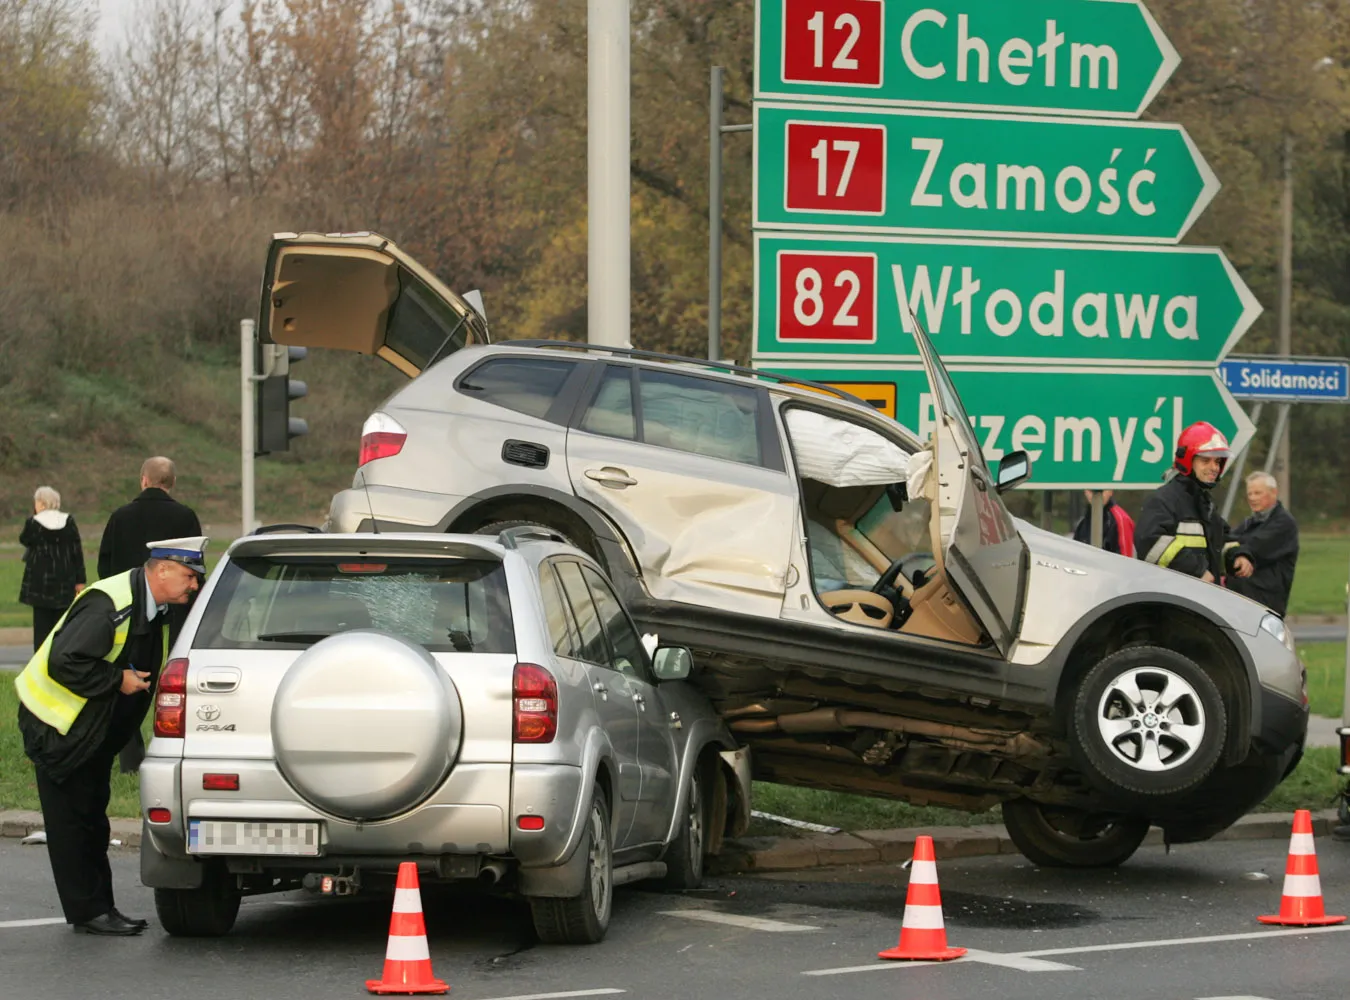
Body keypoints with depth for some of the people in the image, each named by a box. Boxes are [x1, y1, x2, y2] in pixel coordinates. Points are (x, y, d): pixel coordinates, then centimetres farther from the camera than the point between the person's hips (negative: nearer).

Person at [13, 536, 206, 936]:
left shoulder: (156, 610, 3)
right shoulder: (108, 604, -27)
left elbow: (149, 669, 18)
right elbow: (64, 662, -32)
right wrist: (118, 680, -26)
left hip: (95, 730, 10)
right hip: (57, 725, -10)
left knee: (92, 819, 13)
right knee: (71, 822, -3)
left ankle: (100, 908, 17)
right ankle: (87, 912, 2)